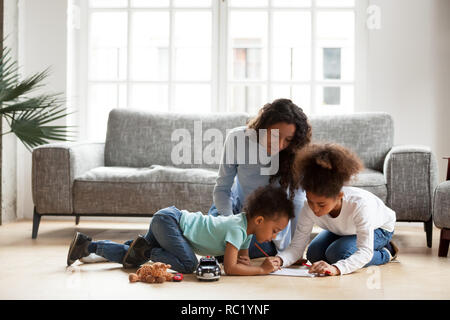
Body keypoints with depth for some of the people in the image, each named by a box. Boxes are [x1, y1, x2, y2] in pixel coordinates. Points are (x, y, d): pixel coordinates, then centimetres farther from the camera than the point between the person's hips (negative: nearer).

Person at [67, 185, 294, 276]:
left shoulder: (246, 223, 2)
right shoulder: (237, 229, -25)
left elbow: (243, 258, 14)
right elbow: (229, 268, -31)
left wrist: (244, 262, -9)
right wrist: (262, 270, -25)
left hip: (169, 219, 9)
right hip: (168, 219, -9)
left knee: (131, 258, 13)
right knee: (188, 264, -27)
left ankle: (88, 245, 21)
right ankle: (148, 251, -7)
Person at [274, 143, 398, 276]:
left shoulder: (359, 204, -45)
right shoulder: (310, 207, -32)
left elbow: (365, 252, -47)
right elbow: (297, 246, -28)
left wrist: (336, 269, -65)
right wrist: (279, 259, -53)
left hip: (378, 228, -6)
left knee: (337, 254, -28)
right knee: (314, 255, -12)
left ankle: (385, 253, -3)